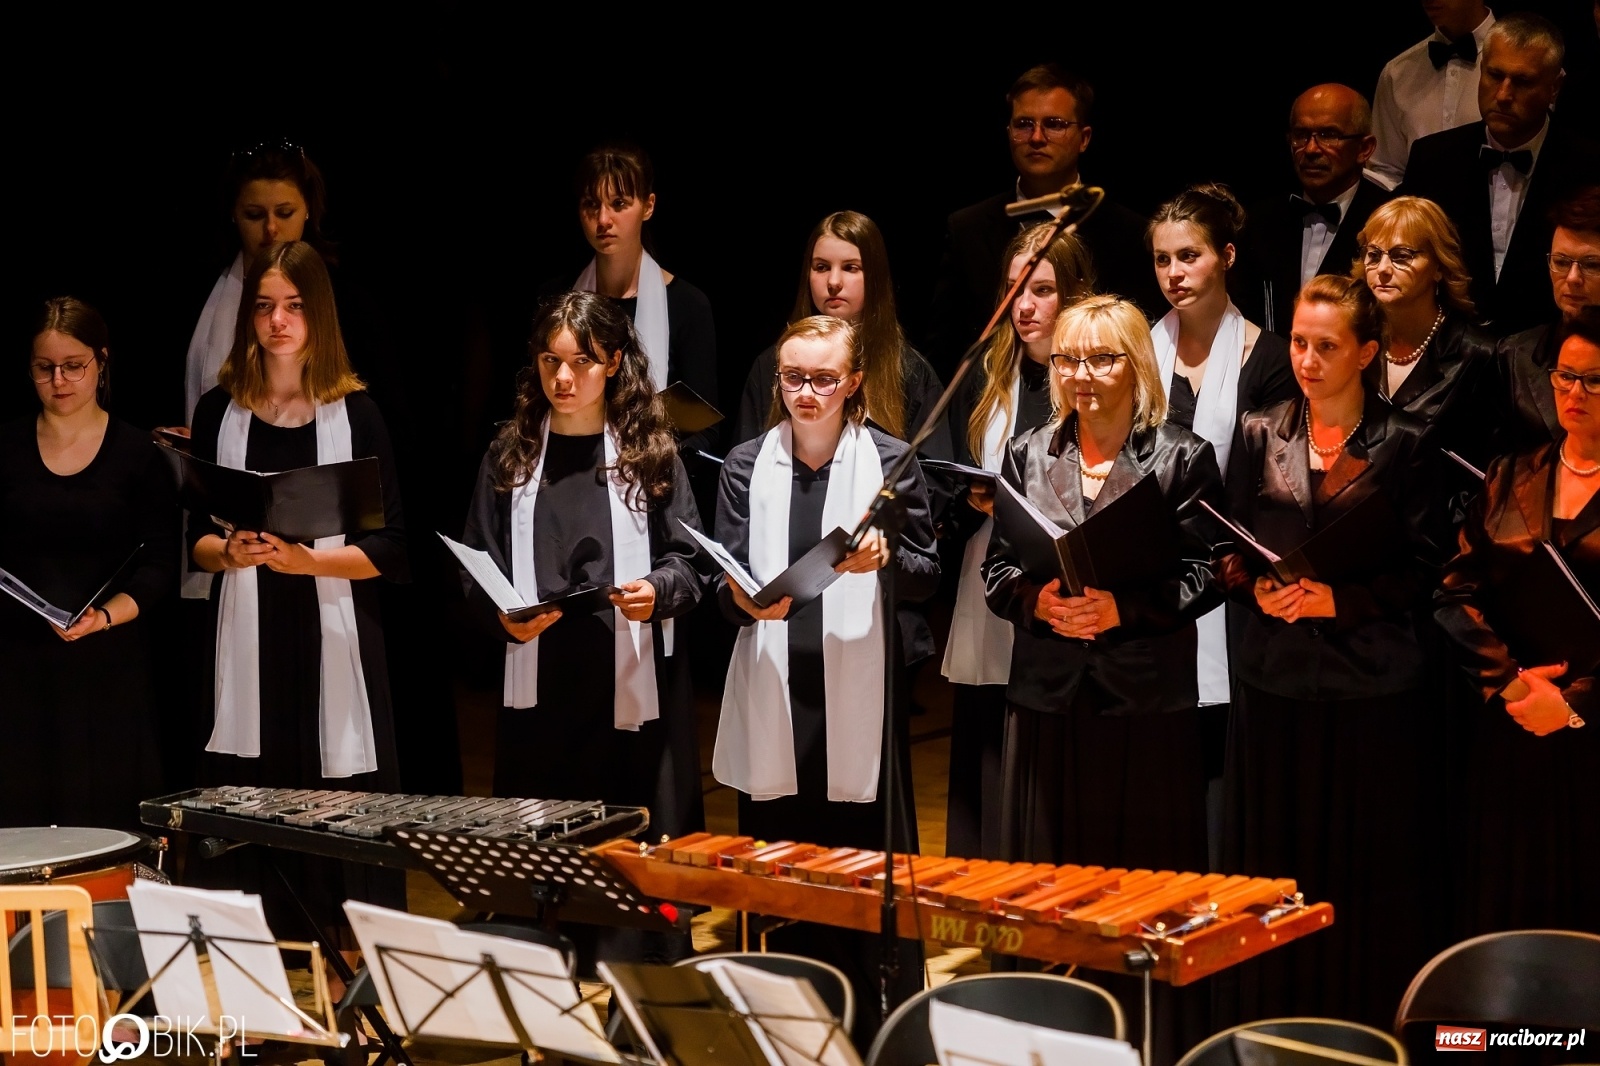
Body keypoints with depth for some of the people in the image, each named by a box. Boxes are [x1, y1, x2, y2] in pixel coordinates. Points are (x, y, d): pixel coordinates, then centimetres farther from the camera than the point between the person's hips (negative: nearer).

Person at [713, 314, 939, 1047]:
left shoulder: (889, 462, 2)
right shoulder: (746, 466, 6)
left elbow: (928, 576, 1)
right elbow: (724, 579, 4)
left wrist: (885, 561, -20)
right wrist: (746, 600, -18)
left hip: (860, 695, -2)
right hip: (774, 694, 2)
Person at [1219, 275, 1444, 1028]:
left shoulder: (1401, 444, 0)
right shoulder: (1260, 436, 8)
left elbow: (1422, 568, -2)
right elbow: (1229, 554, 11)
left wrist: (1340, 598, -14)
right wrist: (1255, 588, -9)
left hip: (1371, 683, -2)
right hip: (1275, 677, 3)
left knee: (1367, 873, 1)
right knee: (1275, 868, 5)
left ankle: (1369, 1024, 10)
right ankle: (1277, 1027, 15)